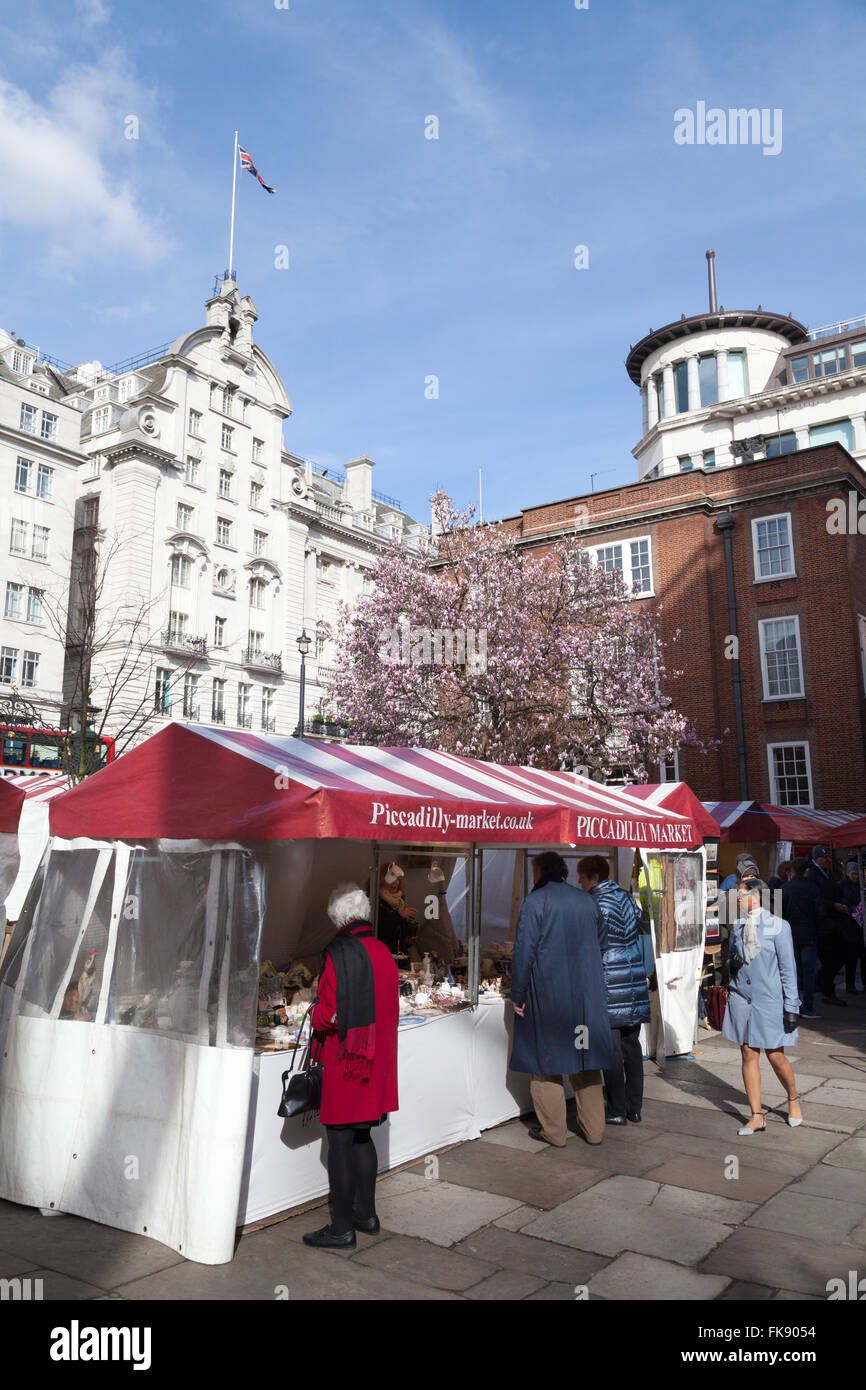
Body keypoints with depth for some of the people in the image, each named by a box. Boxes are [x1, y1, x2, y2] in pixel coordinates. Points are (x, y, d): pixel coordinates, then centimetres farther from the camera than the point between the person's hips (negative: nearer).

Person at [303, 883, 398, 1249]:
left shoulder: (340, 953, -18)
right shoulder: (383, 952, 3)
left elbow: (329, 1013, -19)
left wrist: (317, 1019, 1)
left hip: (344, 1060, -7)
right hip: (377, 1061, 7)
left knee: (340, 1141, 3)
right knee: (362, 1137, 19)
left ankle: (342, 1228, 12)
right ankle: (365, 1214, 30)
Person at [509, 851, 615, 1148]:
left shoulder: (535, 901, -10)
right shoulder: (586, 900, 7)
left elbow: (524, 952, -13)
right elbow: (602, 942, 15)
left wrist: (518, 995, -7)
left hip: (547, 995, -5)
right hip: (587, 995, 5)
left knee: (546, 1060, 7)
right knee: (585, 1060, 14)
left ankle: (554, 1132, 13)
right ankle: (593, 1129, 21)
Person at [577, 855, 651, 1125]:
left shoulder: (597, 902, -13)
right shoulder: (626, 897, 12)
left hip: (610, 985, -8)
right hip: (635, 984, 8)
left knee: (611, 1049, 0)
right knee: (631, 1045, 13)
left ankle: (617, 1111, 6)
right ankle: (634, 1108, 19)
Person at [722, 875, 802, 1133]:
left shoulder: (777, 926, -7)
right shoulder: (737, 926, 7)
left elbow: (787, 968, -5)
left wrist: (791, 1006, -7)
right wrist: (731, 964, -5)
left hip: (769, 1000, -4)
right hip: (741, 998, 4)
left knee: (775, 1056, 1)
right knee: (749, 1055, 5)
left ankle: (793, 1099, 31)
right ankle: (757, 1117, 14)